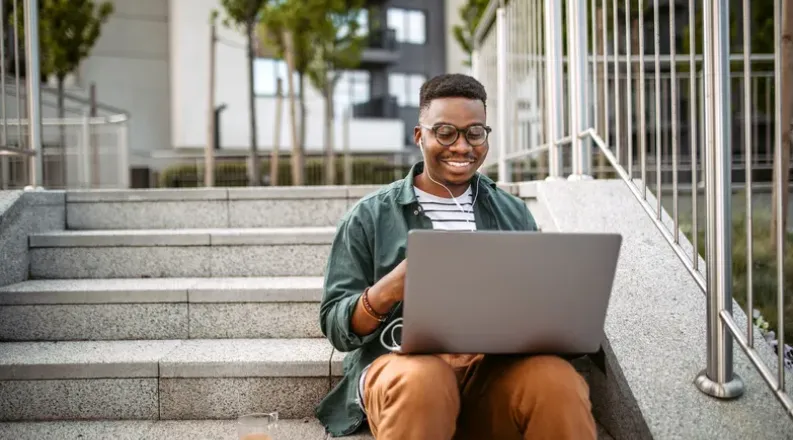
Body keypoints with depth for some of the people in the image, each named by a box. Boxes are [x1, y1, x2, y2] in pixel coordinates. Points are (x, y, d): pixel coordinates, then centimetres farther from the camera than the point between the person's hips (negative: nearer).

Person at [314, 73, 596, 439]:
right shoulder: (370, 216, 8)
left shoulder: (514, 214, 18)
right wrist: (389, 289, -16)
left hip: (496, 364, 2)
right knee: (422, 379, -37)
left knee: (557, 380, -31)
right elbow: (336, 327, 4)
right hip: (405, 363, -1)